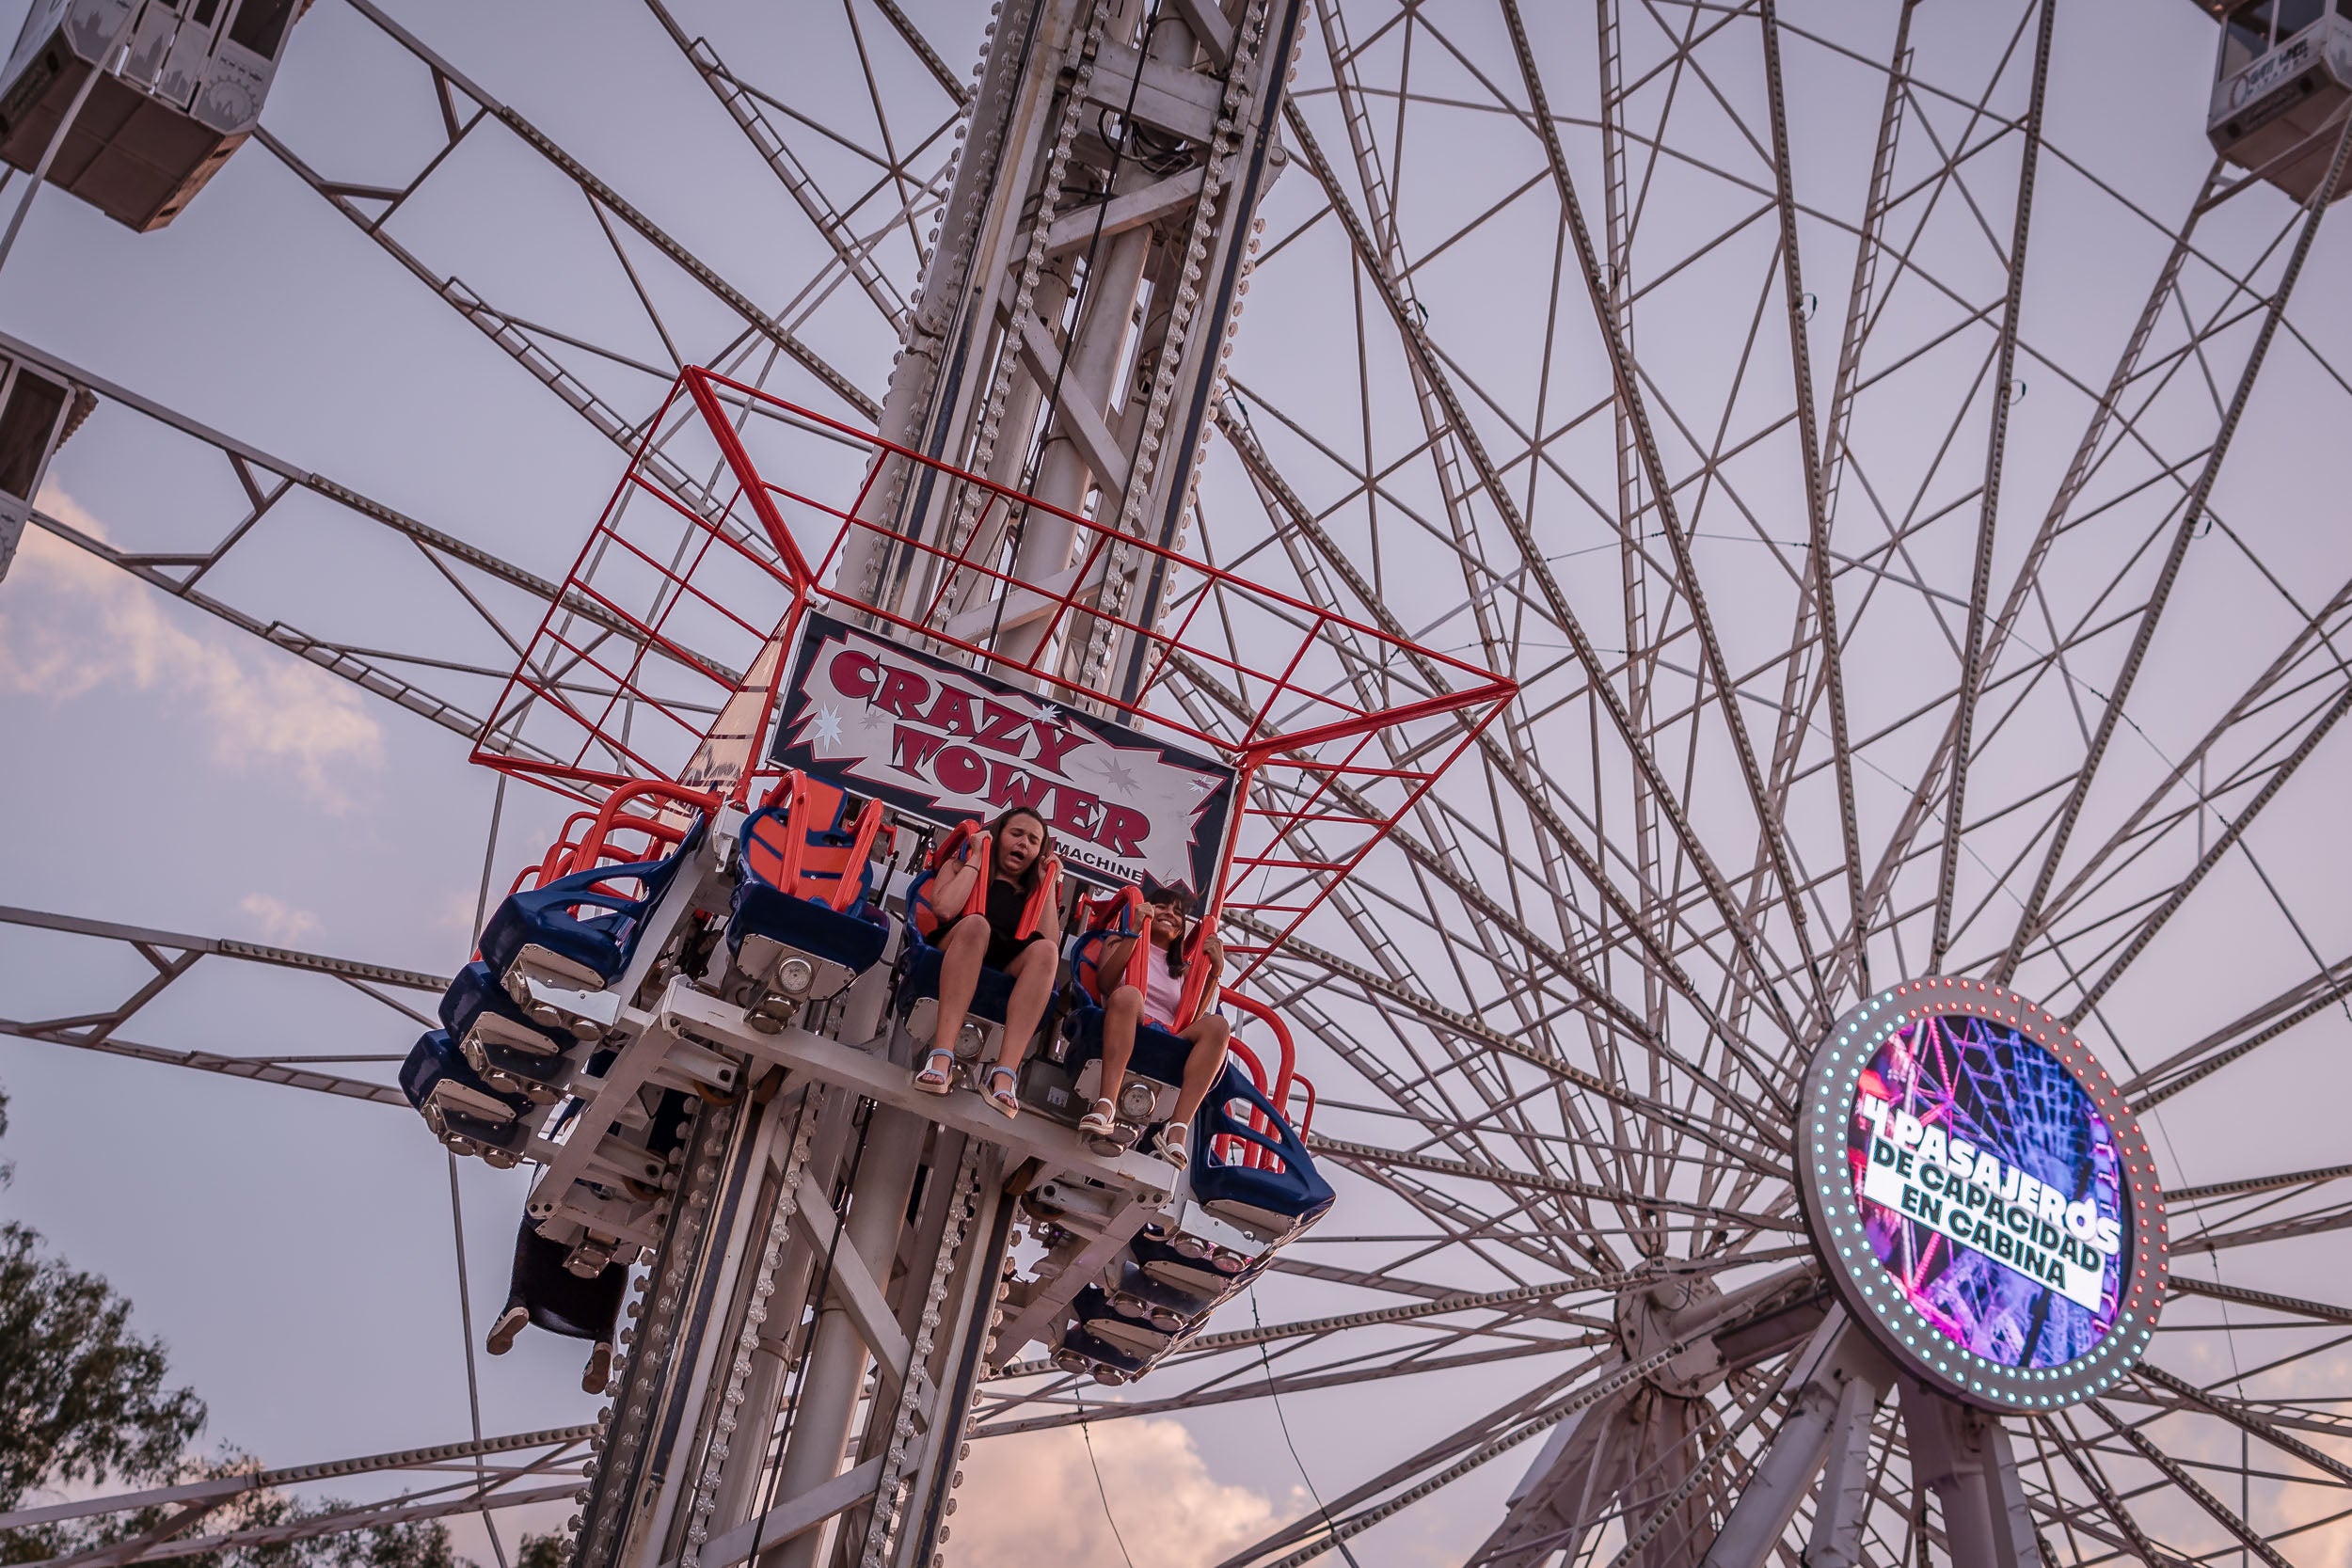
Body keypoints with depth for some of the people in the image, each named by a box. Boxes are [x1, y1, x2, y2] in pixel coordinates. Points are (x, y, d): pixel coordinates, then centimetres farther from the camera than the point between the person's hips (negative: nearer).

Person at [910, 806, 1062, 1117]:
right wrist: (975, 858, 6)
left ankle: (1005, 1072, -44)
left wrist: (1047, 883, 12)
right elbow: (944, 908, -4)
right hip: (952, 964, -2)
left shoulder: (1033, 891, 28)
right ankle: (941, 1056, -47)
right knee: (975, 923, -34)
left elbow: (1050, 943, 5)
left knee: (1045, 950, -29)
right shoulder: (961, 867, 22)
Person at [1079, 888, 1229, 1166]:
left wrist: (1214, 972, 3)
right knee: (1128, 994, -35)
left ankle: (1179, 1127, -43)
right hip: (1123, 1037, -3)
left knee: (1217, 1025, -26)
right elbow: (1105, 980, 1)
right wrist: (1133, 933, -6)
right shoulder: (1120, 943, 24)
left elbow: (1193, 1018, 11)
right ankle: (1106, 1105, -51)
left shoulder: (1182, 970, 30)